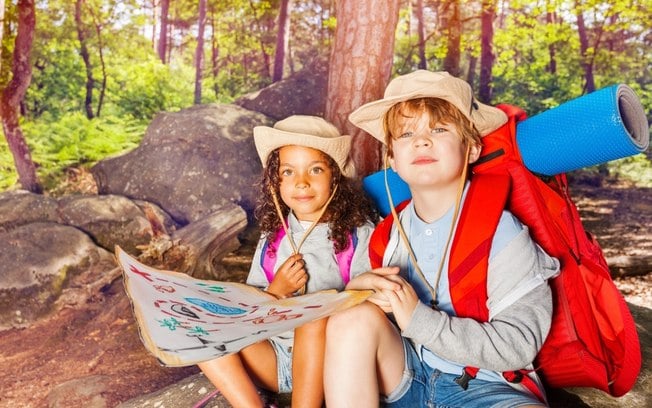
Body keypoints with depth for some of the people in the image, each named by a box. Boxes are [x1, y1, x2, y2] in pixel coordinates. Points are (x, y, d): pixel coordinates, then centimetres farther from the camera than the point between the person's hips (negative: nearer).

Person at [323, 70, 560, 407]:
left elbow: (519, 344, -17)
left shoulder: (500, 231, -12)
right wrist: (359, 290, -11)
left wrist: (419, 319, -24)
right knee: (353, 319, -25)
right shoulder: (394, 230, 2)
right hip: (406, 379, 4)